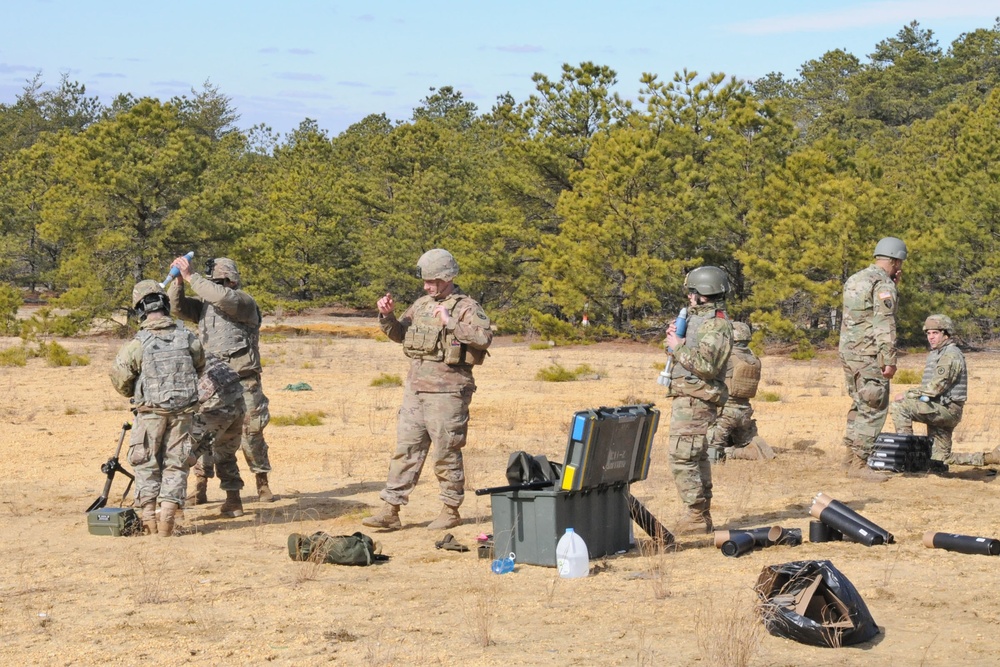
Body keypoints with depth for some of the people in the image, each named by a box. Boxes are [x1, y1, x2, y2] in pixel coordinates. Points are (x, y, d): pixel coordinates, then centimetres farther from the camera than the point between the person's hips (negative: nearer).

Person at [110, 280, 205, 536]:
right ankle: (167, 520, 0)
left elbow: (119, 377, -3)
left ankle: (149, 520, 6)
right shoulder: (187, 338, -4)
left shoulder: (138, 344, -13)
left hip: (150, 412, -2)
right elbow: (200, 366, 12)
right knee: (176, 465, 9)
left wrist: (133, 395, 17)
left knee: (146, 464, 12)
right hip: (183, 411, 2)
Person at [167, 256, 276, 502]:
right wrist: (178, 281, -13)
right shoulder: (205, 305, 11)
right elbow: (177, 306, 4)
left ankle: (263, 484, 13)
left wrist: (191, 277, -24)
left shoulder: (244, 302, -7)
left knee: (251, 434, 0)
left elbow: (223, 298, -26)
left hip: (243, 384, -5)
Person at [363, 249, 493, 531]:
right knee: (405, 449, 5)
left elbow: (484, 336, -24)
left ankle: (451, 511, 14)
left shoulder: (466, 307, -8)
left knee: (446, 453, 1)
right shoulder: (421, 304, 13)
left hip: (447, 392, -7)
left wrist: (450, 322, -26)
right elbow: (400, 334, 24)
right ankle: (390, 511, 6)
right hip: (415, 389, 7)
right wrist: (387, 316, 5)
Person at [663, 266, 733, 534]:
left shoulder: (717, 325, -17)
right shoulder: (699, 318, 14)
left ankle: (697, 516, -10)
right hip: (687, 399, 11)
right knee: (697, 457, 15)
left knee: (682, 459, -12)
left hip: (694, 401, -11)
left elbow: (705, 365, -27)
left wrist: (678, 346, -18)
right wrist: (675, 336, 6)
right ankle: (702, 515, 22)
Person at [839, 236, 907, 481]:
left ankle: (851, 453, 23)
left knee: (861, 404, 21)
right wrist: (890, 360, -20)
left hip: (848, 351, 9)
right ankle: (858, 464, -7)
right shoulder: (883, 284, -13)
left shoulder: (855, 280, 14)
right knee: (873, 409, -5)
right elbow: (885, 325, -19)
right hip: (870, 355, -9)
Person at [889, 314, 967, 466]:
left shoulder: (950, 355, -13)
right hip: (940, 411, 10)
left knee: (898, 407, -21)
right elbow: (928, 386, 23)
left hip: (947, 408, -10)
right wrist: (910, 395, 4)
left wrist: (907, 395, -14)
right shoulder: (935, 354, 20)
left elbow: (935, 387, -20)